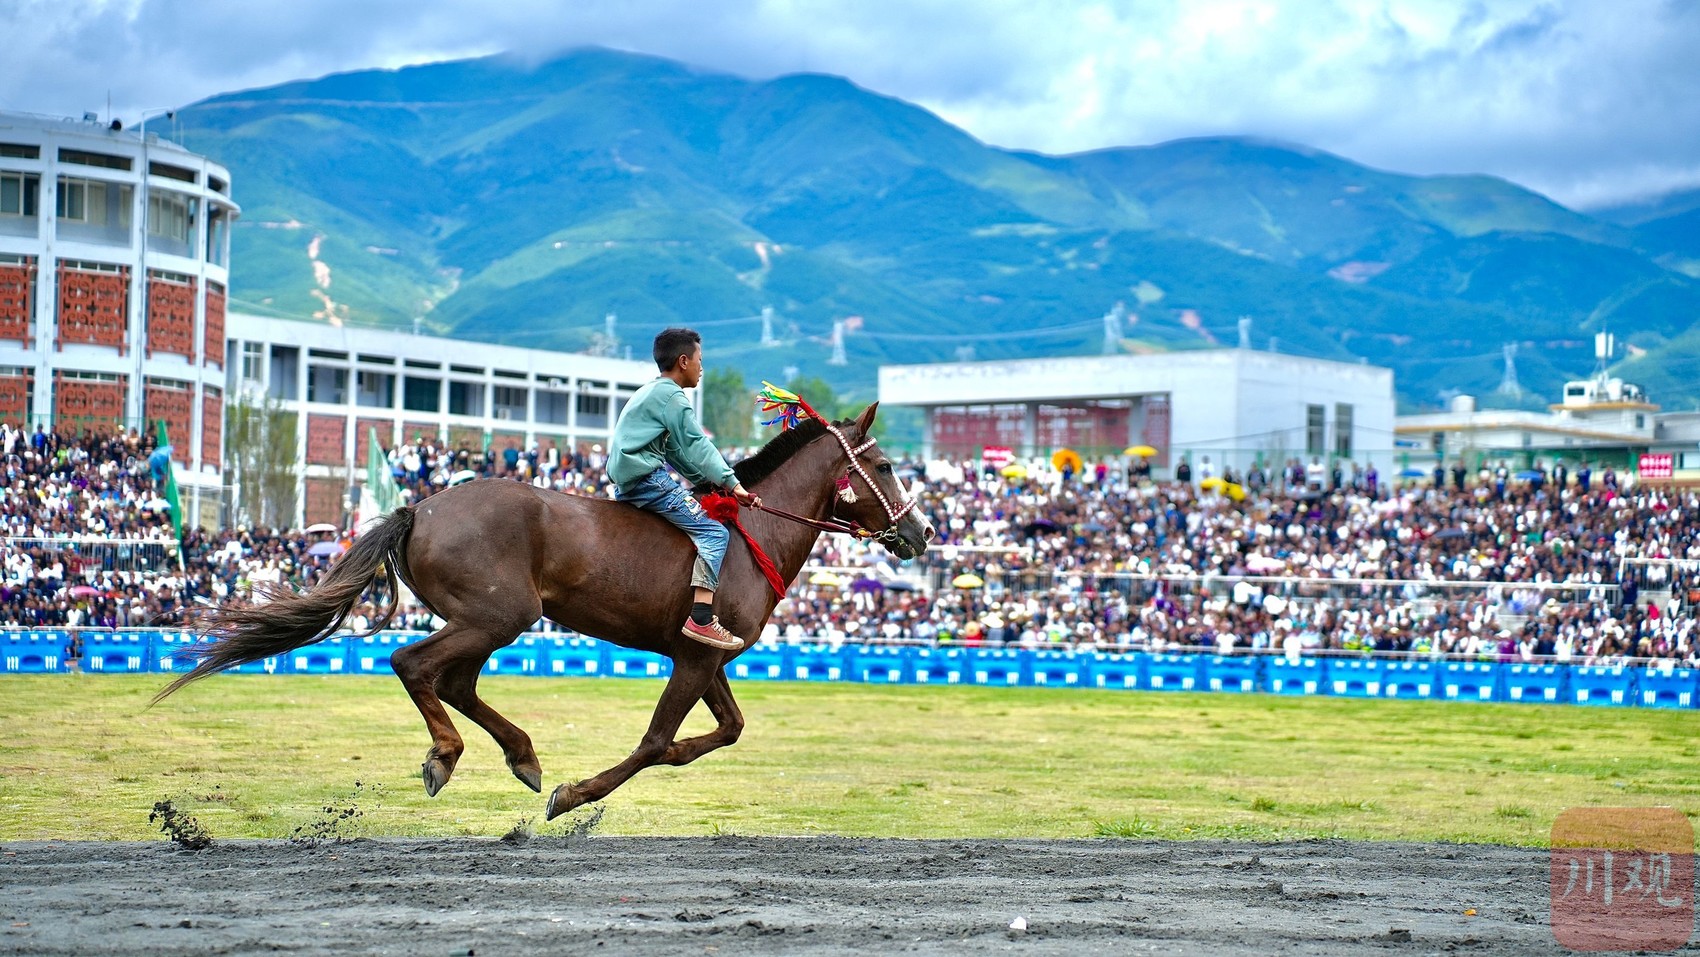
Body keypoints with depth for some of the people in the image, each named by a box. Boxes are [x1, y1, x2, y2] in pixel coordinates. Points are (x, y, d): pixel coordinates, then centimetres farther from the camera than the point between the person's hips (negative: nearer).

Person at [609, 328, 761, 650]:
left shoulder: (648, 393, 24)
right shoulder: (672, 397, -6)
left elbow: (677, 452, 24)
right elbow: (697, 448, -13)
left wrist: (713, 482, 17)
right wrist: (731, 482, -14)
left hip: (626, 480, 11)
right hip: (648, 478, -10)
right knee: (714, 532, -15)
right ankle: (700, 618, -28)